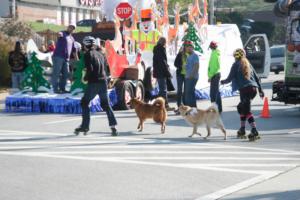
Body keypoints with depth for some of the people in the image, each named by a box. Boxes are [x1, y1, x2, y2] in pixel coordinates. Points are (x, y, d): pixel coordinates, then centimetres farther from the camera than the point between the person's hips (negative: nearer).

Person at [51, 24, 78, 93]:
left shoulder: (72, 39, 20)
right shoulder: (62, 34, 0)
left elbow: (74, 50, 25)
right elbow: (60, 34, -27)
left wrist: (77, 59, 20)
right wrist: (59, 34, -52)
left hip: (66, 59, 7)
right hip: (58, 57, -7)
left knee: (66, 74, 8)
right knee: (56, 73, -7)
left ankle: (62, 88, 16)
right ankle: (55, 88, -6)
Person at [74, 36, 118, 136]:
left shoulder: (88, 54, -6)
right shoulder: (99, 54, 15)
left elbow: (90, 69, -16)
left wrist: (85, 78, 1)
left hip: (93, 83, -6)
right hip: (103, 82, 6)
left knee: (84, 103, 9)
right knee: (106, 104, 11)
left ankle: (85, 126, 5)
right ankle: (113, 126, 0)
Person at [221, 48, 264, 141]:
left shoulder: (236, 65, 2)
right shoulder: (248, 64, 20)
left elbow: (229, 79, 1)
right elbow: (256, 77, 19)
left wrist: (222, 82, 21)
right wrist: (260, 90, 23)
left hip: (244, 89, -7)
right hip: (253, 89, 7)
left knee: (247, 111, -9)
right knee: (241, 107, 23)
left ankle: (254, 131, -23)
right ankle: (242, 129, 23)